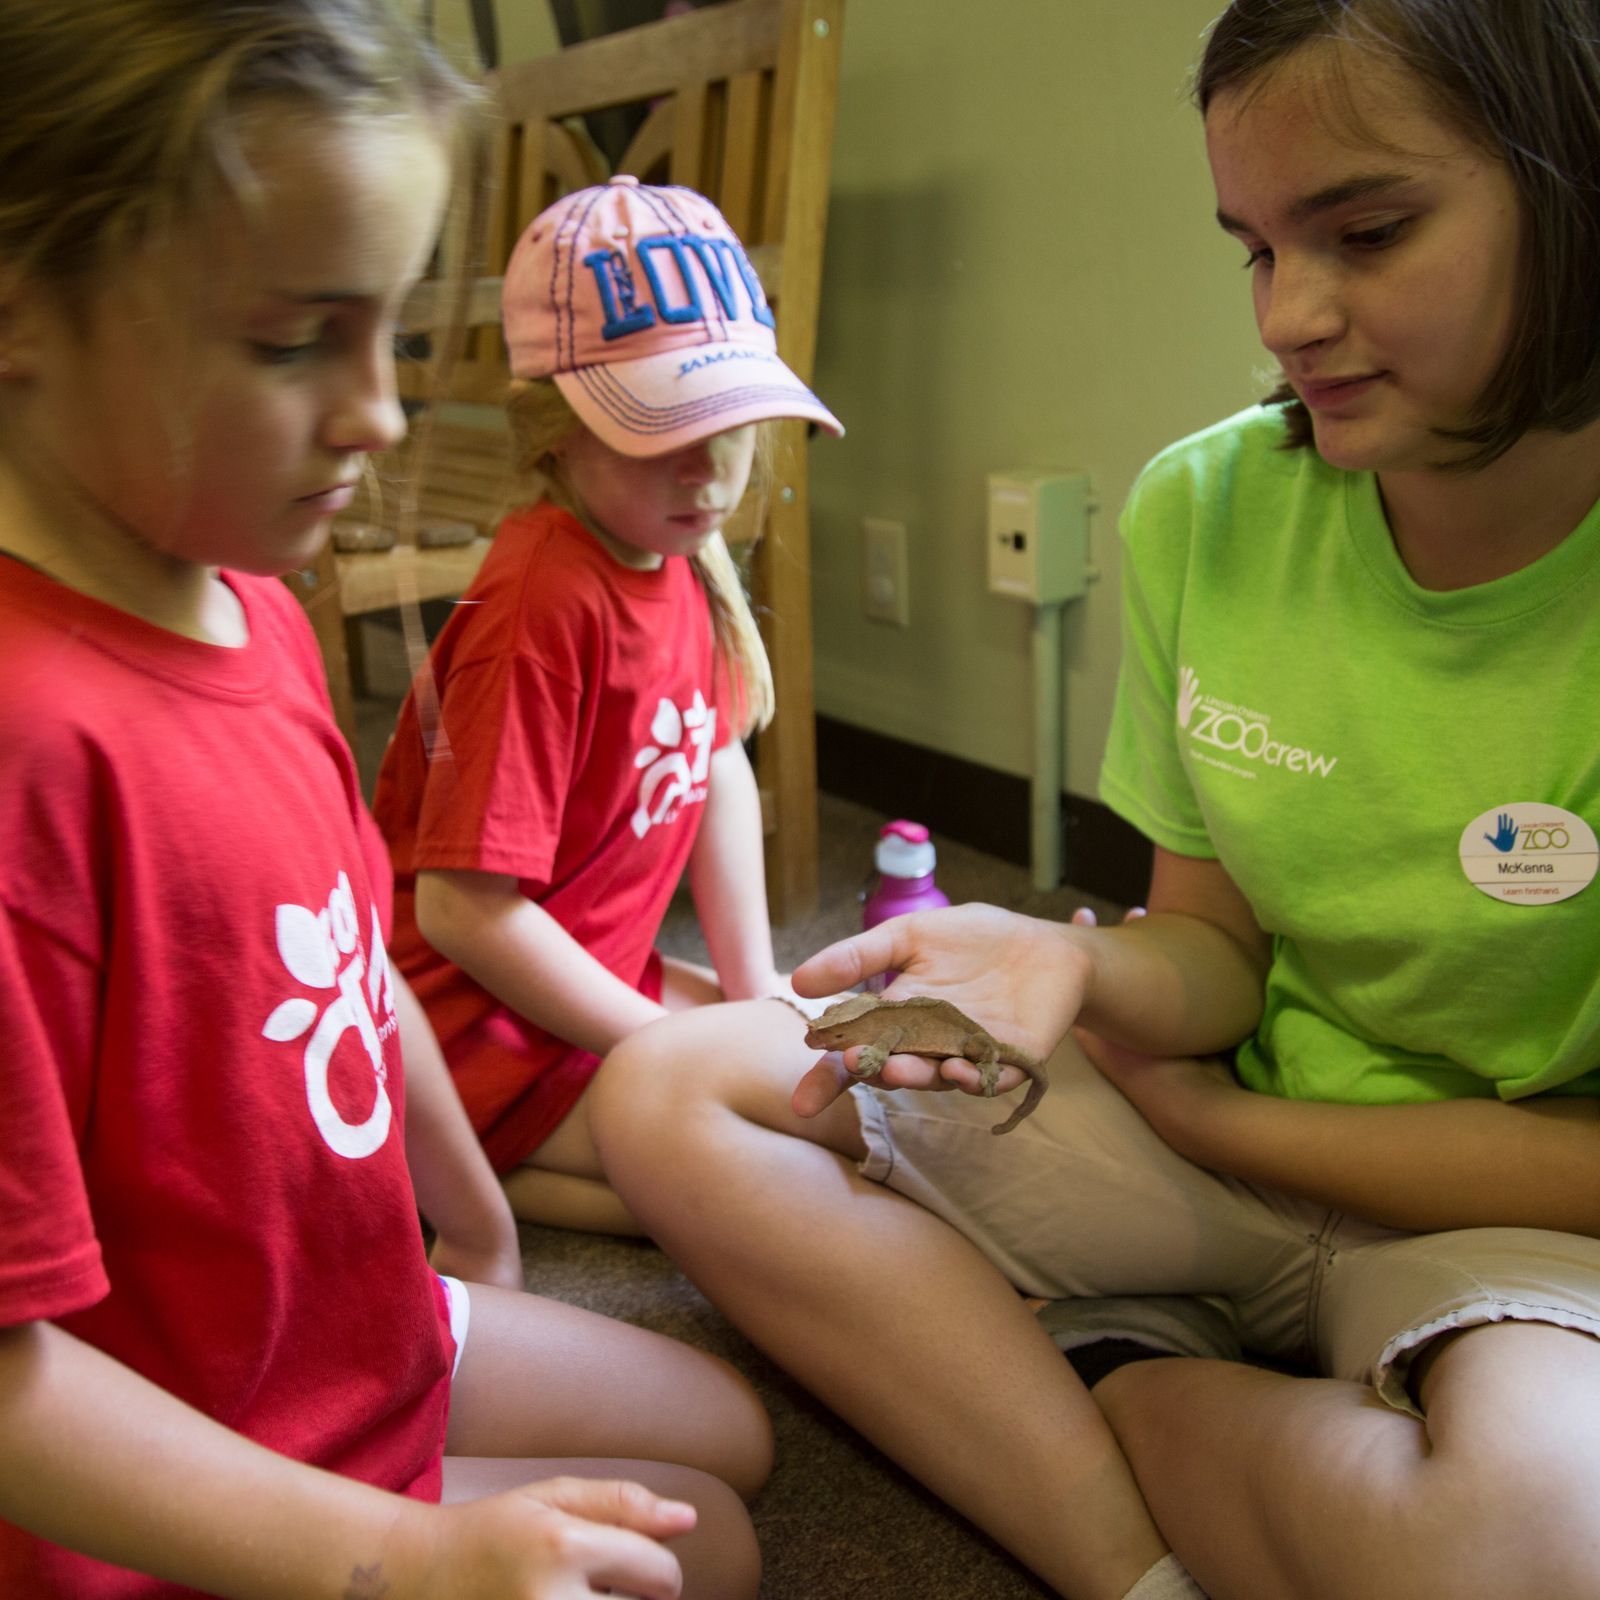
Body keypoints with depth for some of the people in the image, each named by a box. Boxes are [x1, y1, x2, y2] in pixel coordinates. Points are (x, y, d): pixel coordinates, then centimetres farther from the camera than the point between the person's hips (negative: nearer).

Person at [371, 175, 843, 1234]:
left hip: (590, 976, 9)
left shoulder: (682, 553, 0)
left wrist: (758, 997, 5)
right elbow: (463, 907, -27)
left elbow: (720, 769, 8)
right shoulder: (548, 609, -27)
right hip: (475, 1018, -9)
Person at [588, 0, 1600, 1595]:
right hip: (1217, 1119, 4)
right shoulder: (1203, 509, -6)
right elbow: (1216, 955, 1)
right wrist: (1074, 966, -22)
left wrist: (1209, 1119, -9)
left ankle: (1145, 1406, -4)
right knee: (672, 1089, -10)